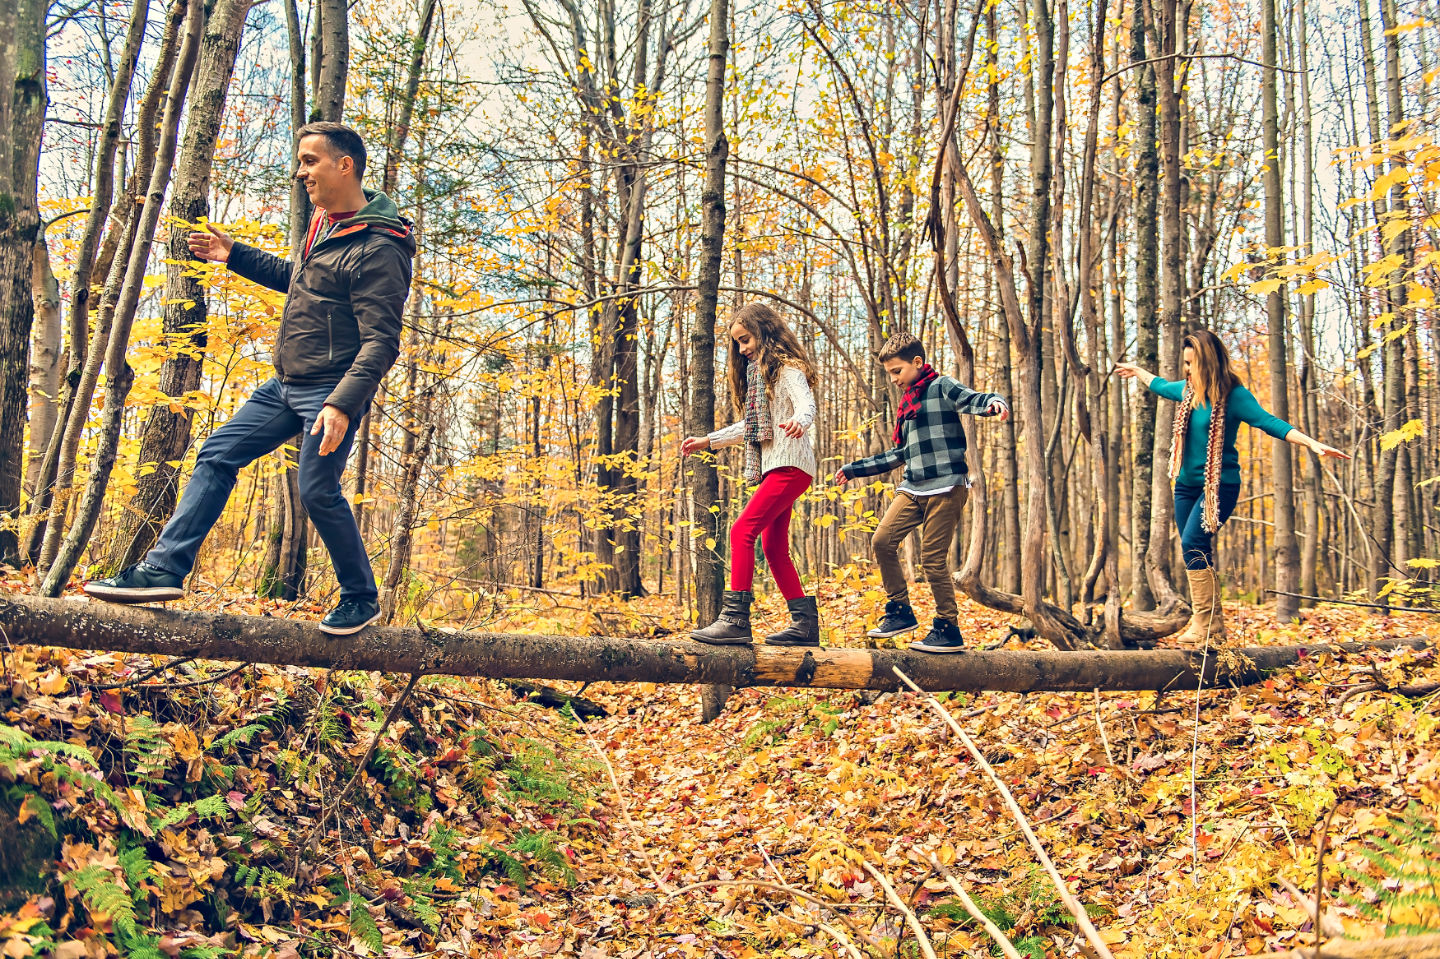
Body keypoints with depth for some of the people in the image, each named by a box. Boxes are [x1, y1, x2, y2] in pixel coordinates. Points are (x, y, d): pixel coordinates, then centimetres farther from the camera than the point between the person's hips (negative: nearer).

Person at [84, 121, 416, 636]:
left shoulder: (378, 249, -18)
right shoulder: (325, 223, 11)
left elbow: (381, 342, -23)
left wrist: (342, 404, -32)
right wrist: (235, 255, 27)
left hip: (330, 392, -9)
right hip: (285, 383, 9)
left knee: (318, 492, -7)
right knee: (216, 457, 5)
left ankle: (362, 599, 13)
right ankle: (163, 569, 7)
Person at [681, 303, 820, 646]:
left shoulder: (787, 368, -5)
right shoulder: (756, 373, 23)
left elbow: (807, 405, -23)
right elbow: (750, 427, 30)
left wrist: (798, 421, -46)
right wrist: (707, 441, 28)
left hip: (790, 464, -10)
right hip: (773, 467, 10)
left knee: (743, 530, -19)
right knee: (774, 547, 6)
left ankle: (735, 619, -22)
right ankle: (805, 622, 9)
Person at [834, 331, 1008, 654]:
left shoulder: (941, 387, -2)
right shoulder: (907, 402, 21)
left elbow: (971, 399, -22)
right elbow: (899, 454, 28)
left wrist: (994, 402, -46)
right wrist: (856, 469, 30)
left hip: (946, 486, -8)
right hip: (913, 489, 8)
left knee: (933, 558, -9)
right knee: (882, 542, -1)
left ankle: (949, 630, 3)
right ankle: (900, 612, 11)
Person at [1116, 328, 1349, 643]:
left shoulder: (1233, 395, -12)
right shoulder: (1187, 390, 8)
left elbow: (1270, 422, -20)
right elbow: (1160, 385, 30)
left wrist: (1312, 443, -33)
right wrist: (1136, 371, 46)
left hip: (1219, 484, -7)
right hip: (1187, 484, 7)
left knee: (1193, 543, -22)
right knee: (1198, 555, 6)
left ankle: (1207, 624, -20)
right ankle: (1213, 624, 12)